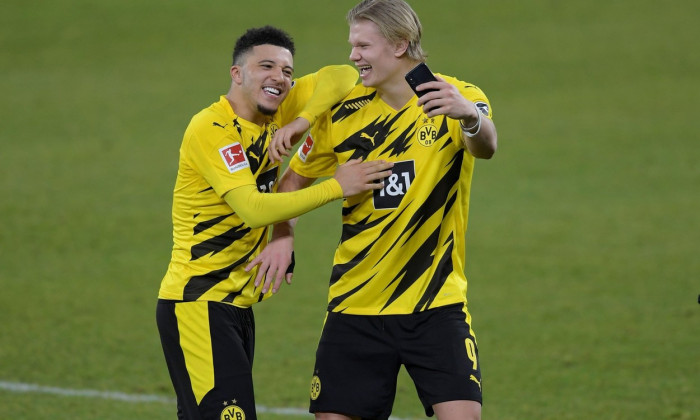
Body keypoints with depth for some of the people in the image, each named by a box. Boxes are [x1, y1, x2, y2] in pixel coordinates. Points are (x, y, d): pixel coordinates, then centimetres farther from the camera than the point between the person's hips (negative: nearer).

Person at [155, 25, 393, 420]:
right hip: (198, 305, -8)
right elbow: (252, 208, -23)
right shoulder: (210, 129, -14)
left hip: (239, 305, 8)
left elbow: (342, 76, 6)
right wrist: (336, 187, -22)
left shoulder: (275, 114, 7)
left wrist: (303, 119, -12)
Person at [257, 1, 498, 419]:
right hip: (356, 306, 3)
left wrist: (469, 116, -52)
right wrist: (284, 235, -5)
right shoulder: (344, 113, 3)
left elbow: (486, 145, -29)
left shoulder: (457, 98, -7)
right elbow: (294, 178, 15)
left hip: (438, 305, -3)